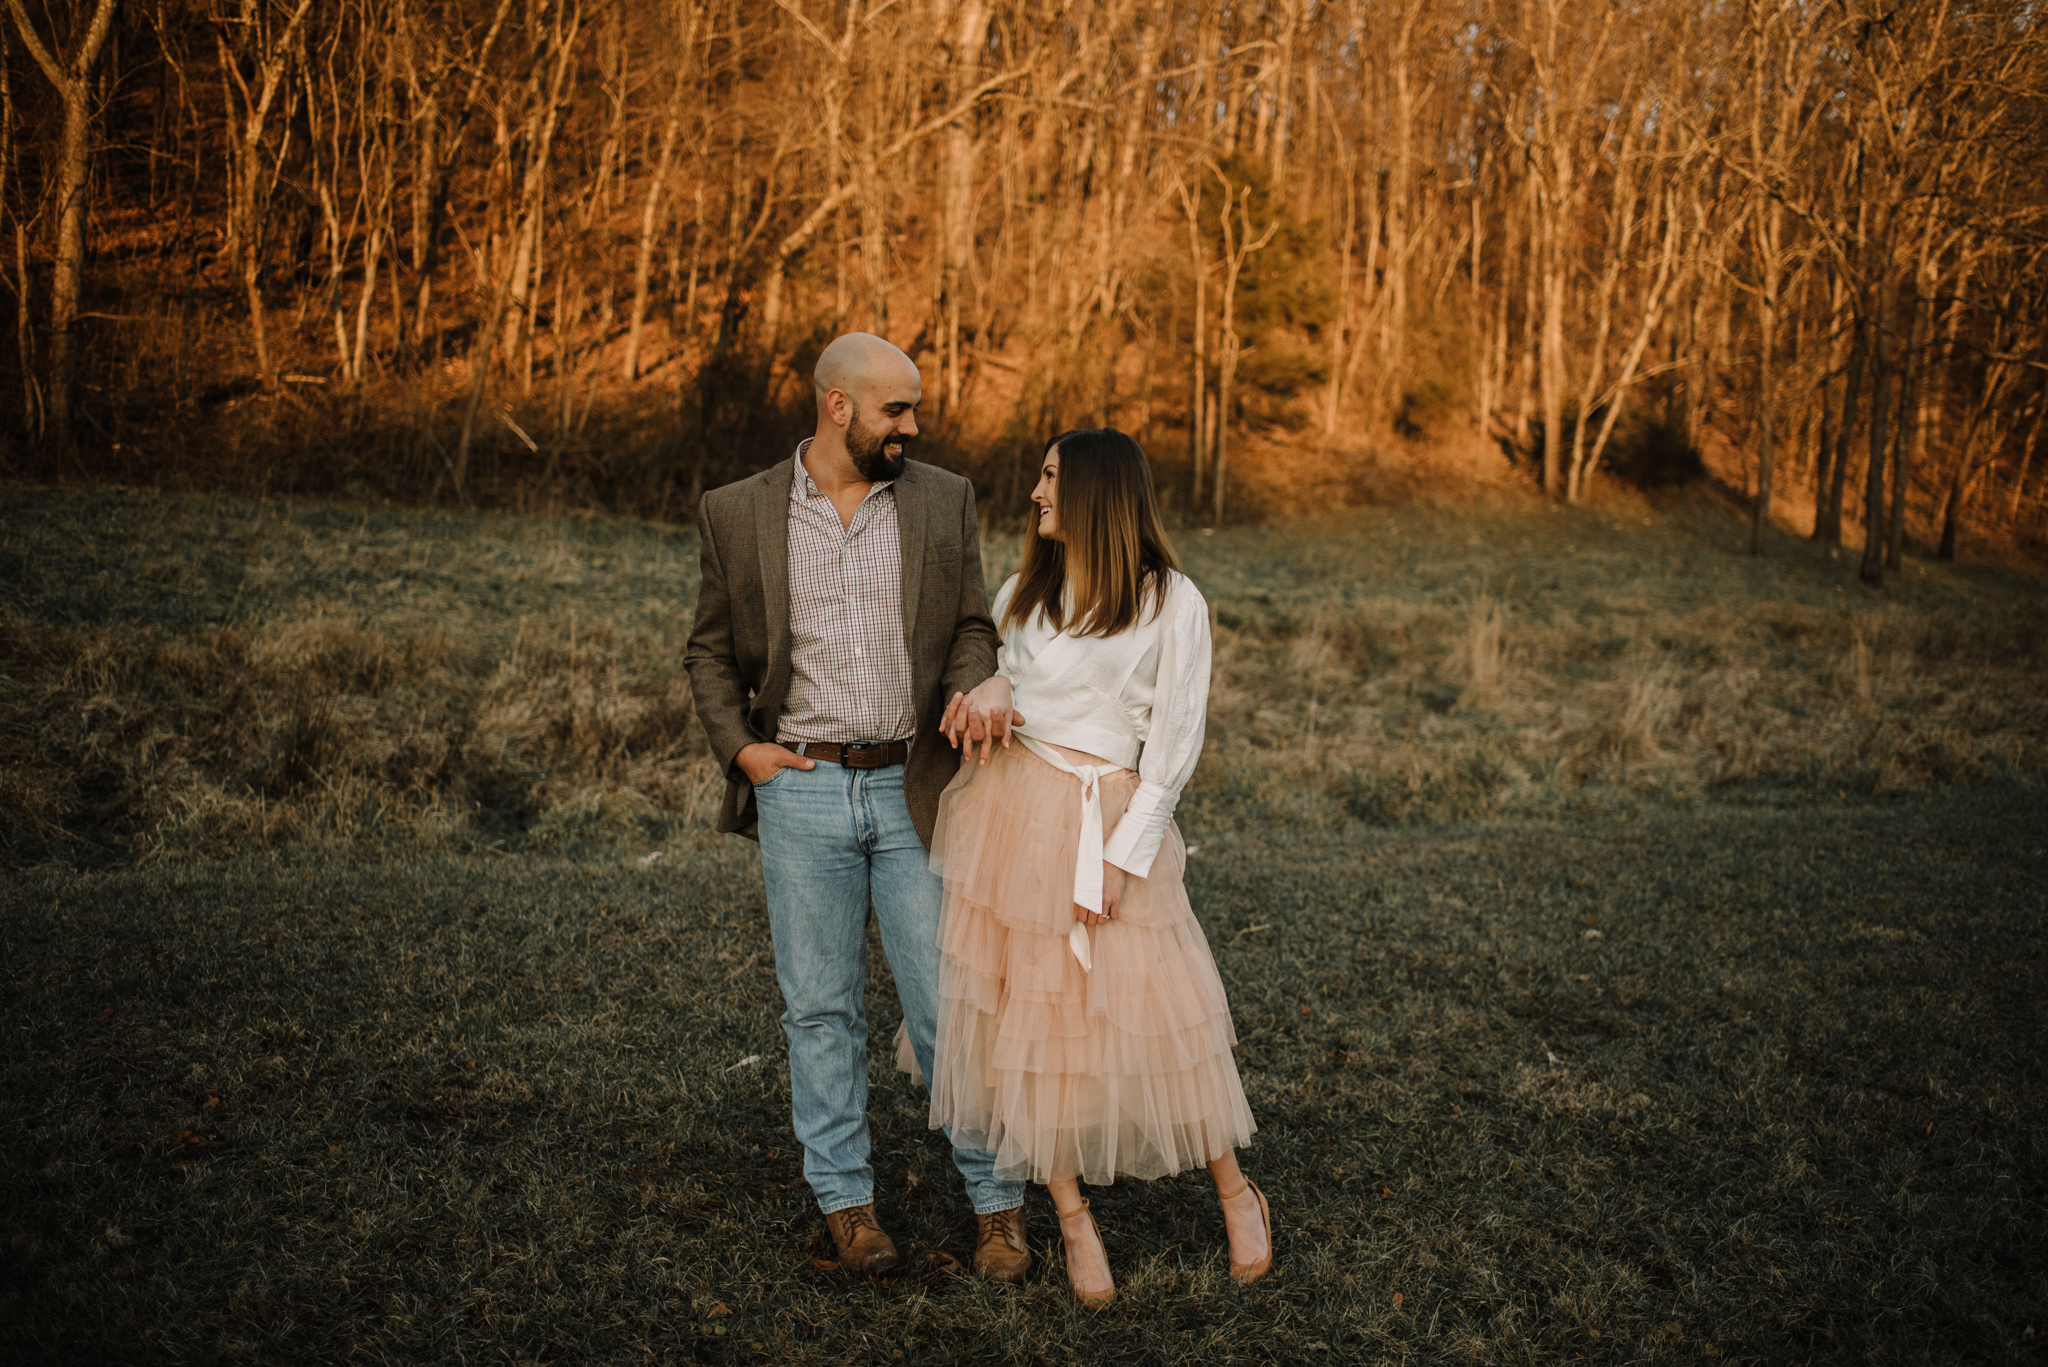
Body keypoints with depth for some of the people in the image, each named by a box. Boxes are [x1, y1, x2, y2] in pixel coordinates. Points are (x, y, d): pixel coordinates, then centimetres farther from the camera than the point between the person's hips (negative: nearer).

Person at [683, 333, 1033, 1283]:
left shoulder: (944, 500, 5)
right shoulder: (738, 513, 2)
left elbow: (973, 627, 8)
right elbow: (711, 649, 11)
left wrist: (970, 694, -13)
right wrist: (737, 744, -3)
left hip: (914, 788, 0)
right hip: (802, 788, 0)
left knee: (950, 1004, 3)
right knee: (821, 1008, 9)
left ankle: (997, 1201, 17)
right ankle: (845, 1198, 23)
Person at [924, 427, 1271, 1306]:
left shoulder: (1173, 604, -4)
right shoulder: (1023, 593, 11)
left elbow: (1175, 741, -5)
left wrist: (1123, 858, -10)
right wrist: (984, 696, -4)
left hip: (1114, 820, -4)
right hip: (1012, 808, 4)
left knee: (1162, 1009, -1)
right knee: (1029, 1010, 4)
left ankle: (1235, 1194, 20)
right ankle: (1072, 1217, 16)